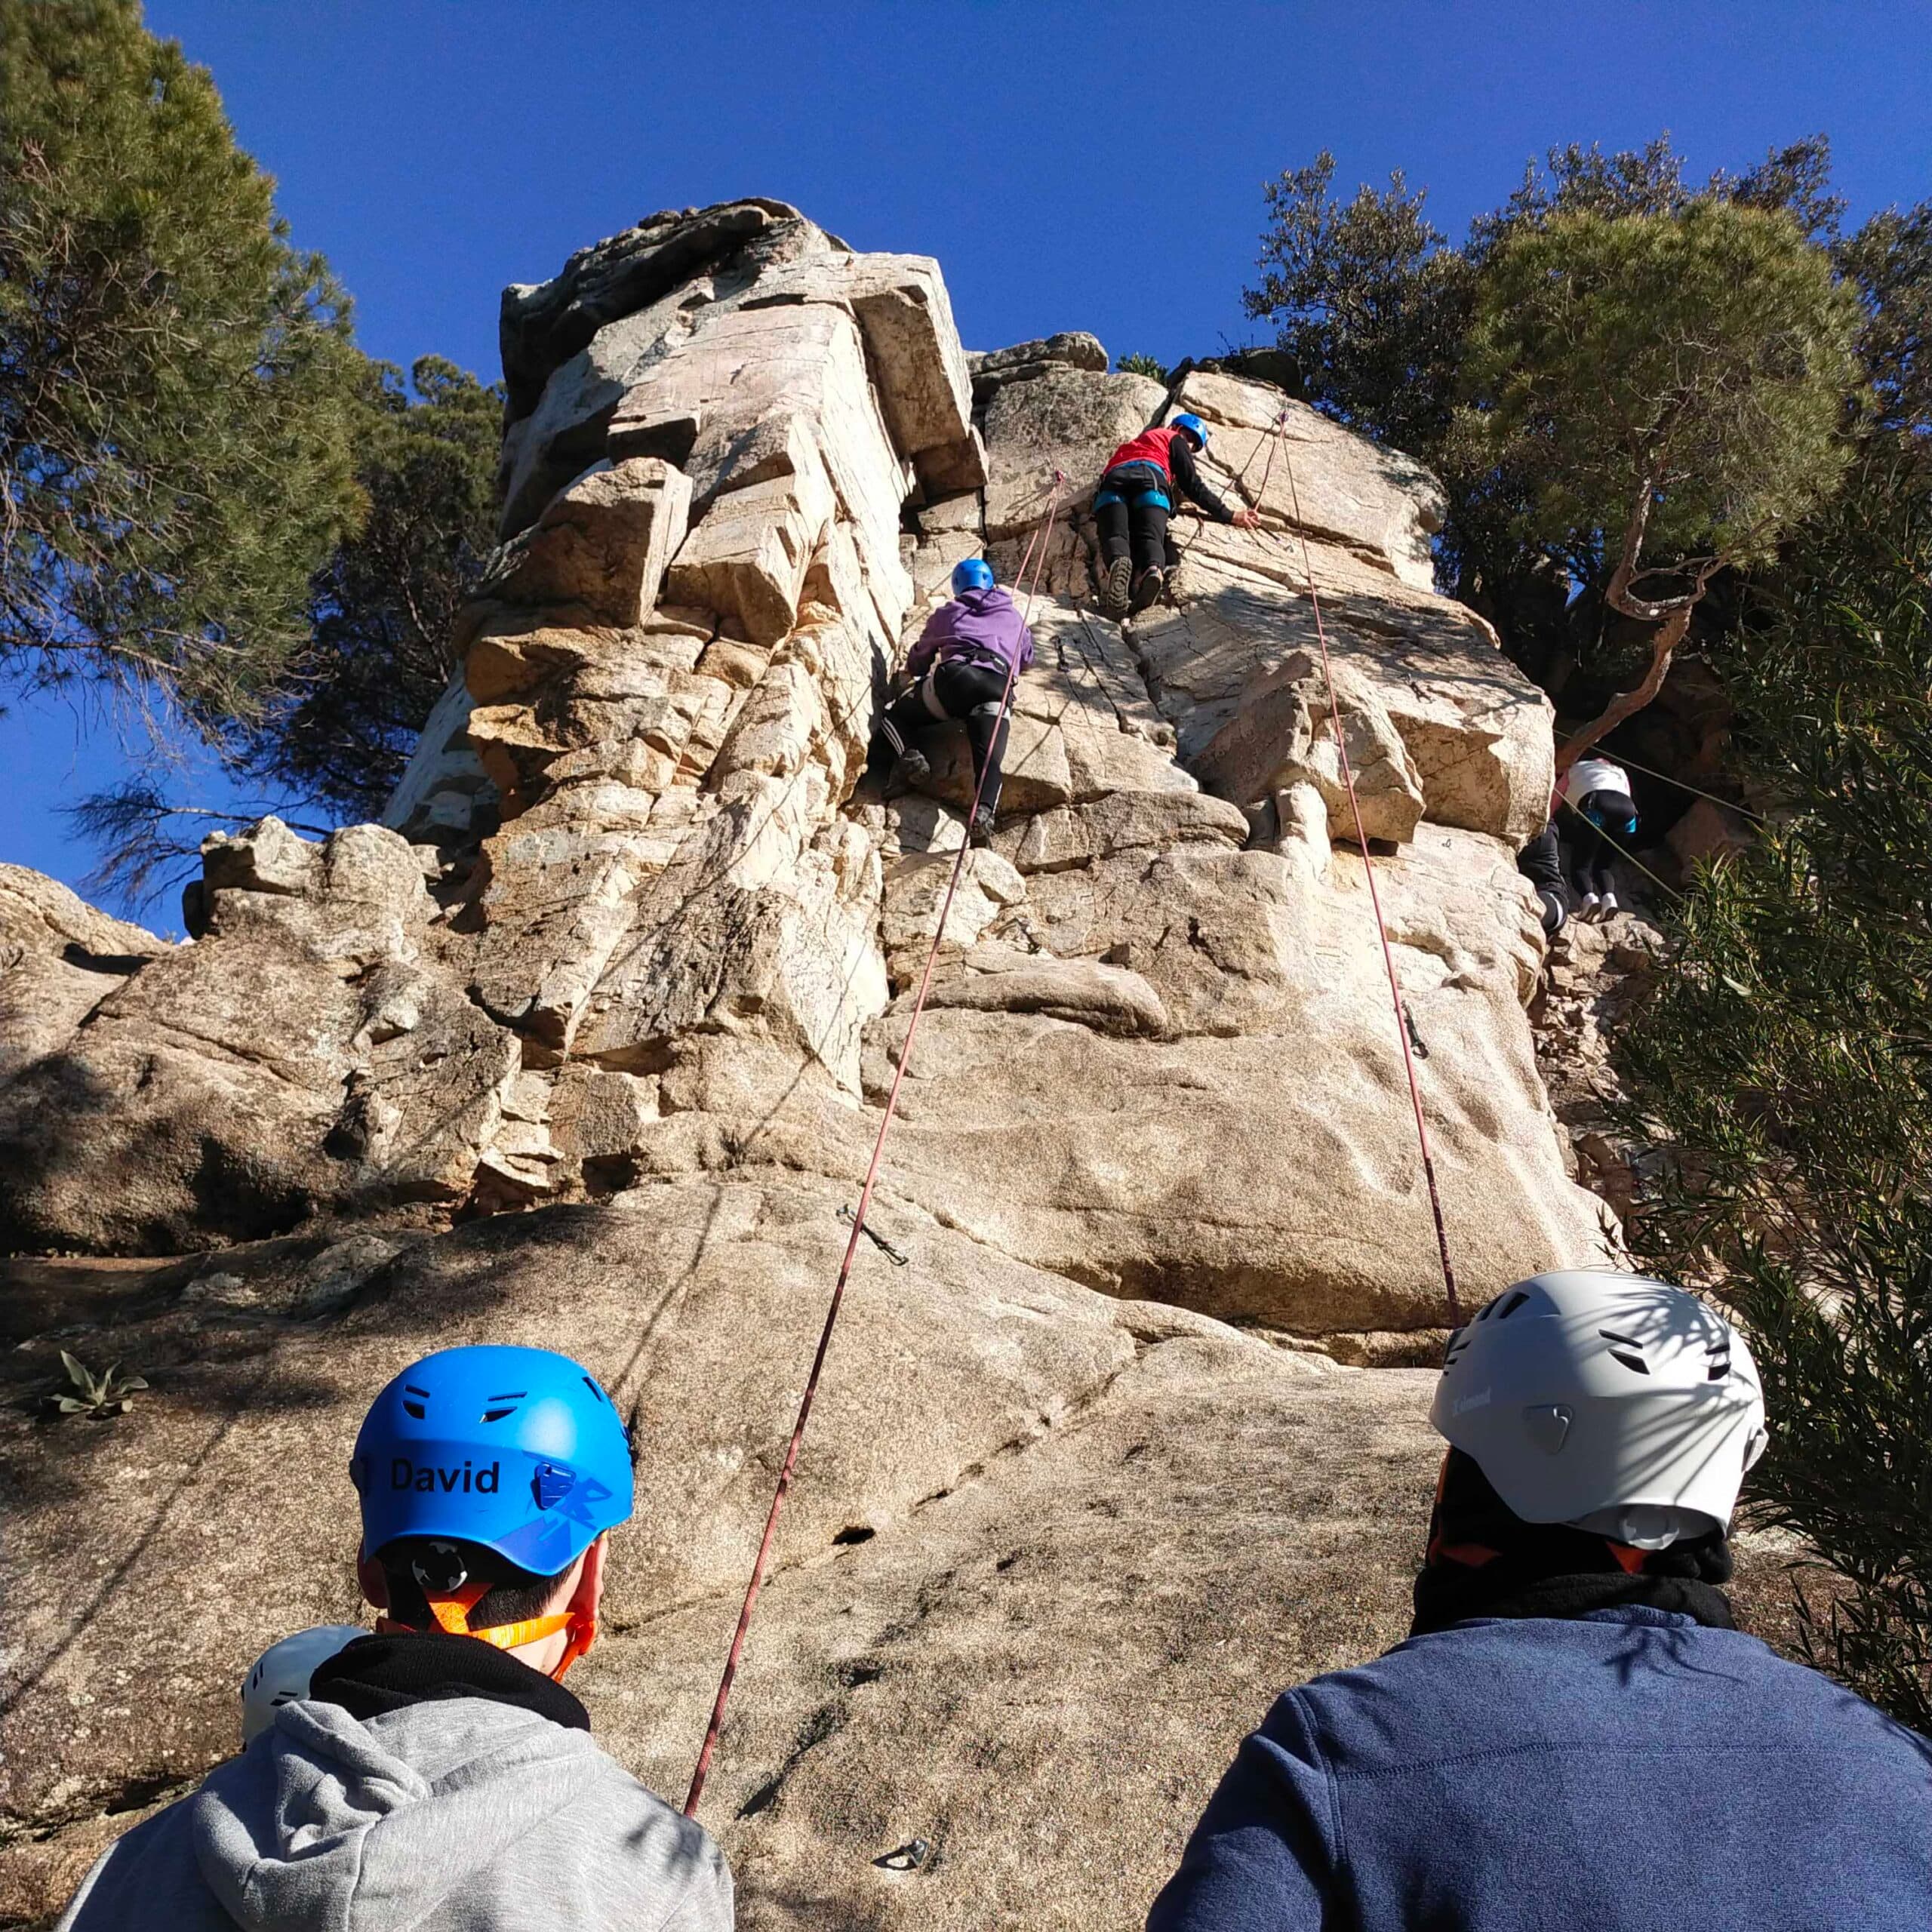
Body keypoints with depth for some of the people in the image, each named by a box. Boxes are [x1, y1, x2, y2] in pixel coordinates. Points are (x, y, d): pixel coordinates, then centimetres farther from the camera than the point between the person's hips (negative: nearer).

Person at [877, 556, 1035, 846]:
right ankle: (984, 810, -43)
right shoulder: (1013, 616, 35)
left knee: (893, 715, 17)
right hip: (998, 686, 1)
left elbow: (919, 659, 40)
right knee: (989, 760, -10)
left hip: (953, 677, -1)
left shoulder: (947, 613, 30)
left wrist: (916, 674, 62)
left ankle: (909, 755, -15)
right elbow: (1027, 659, 48)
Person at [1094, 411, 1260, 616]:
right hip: (1150, 477, -3)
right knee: (1151, 536, -21)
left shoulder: (1133, 443, 47)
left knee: (1115, 536, -22)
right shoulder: (1174, 440, 28)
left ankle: (1115, 565, -56)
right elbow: (1193, 486, 18)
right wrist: (1229, 516, 17)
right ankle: (1153, 570, -54)